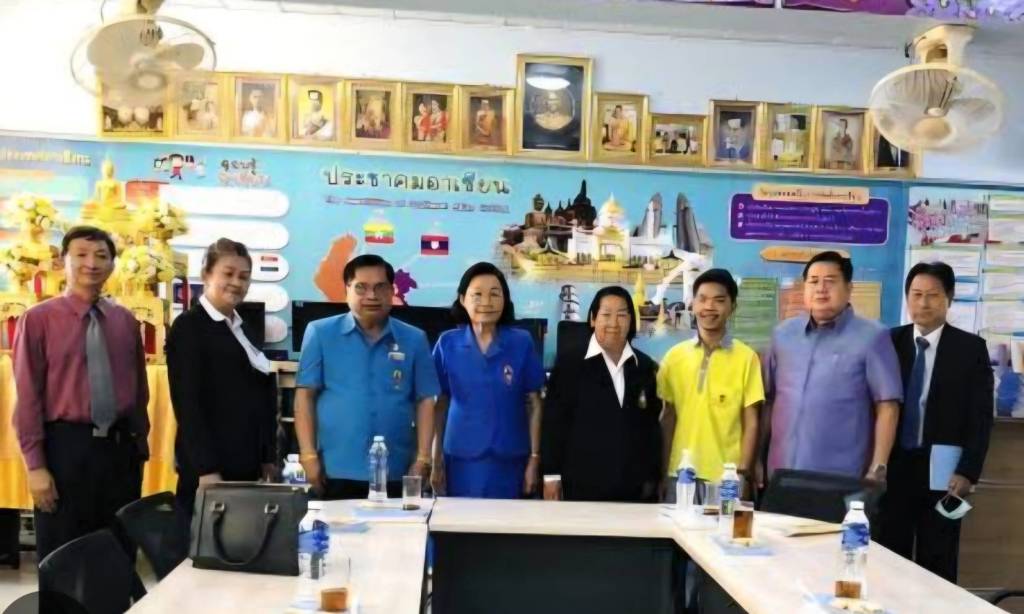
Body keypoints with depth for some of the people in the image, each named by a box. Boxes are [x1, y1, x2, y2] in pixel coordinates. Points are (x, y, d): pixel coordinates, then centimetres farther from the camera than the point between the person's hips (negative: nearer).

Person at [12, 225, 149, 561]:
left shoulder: (125, 320, 6)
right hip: (66, 446, -4)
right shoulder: (38, 319, -6)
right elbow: (28, 396, -7)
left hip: (121, 446, 4)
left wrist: (140, 443, 10)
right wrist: (35, 465, -10)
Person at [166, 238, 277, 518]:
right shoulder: (188, 327, -6)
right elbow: (188, 403, -13)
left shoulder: (243, 330, 17)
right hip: (208, 467, -7)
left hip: (246, 466, 7)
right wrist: (206, 469, -18)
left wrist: (267, 459, 13)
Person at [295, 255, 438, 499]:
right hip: (336, 471, -2)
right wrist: (308, 455, -6)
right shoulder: (320, 333, 1)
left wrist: (422, 460, -1)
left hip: (395, 473, 2)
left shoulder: (414, 340, 5)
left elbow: (425, 401, 6)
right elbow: (305, 395, 0)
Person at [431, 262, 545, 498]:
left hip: (509, 461, 0)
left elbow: (533, 405, 1)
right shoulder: (447, 344, -1)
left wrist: (534, 459, -1)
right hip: (461, 460, 0)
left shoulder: (522, 342, -3)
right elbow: (440, 406, 4)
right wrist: (436, 461, 3)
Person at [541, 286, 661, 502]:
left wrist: (653, 476, 10)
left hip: (635, 487, 3)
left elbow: (653, 426, 12)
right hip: (583, 485, -3)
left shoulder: (646, 367, 9)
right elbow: (554, 423, -1)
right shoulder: (569, 365, -1)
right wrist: (552, 475, -4)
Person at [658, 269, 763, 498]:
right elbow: (668, 418, 9)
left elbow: (750, 423, -2)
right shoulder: (675, 356, 4)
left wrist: (743, 474, -7)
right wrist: (662, 472, 7)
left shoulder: (746, 357, -3)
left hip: (726, 478, -2)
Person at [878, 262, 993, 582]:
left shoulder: (970, 348, 1)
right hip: (893, 468, 2)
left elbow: (981, 416, -1)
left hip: (942, 471, -1)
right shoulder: (890, 342, 5)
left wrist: (968, 471, -9)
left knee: (937, 568, 5)